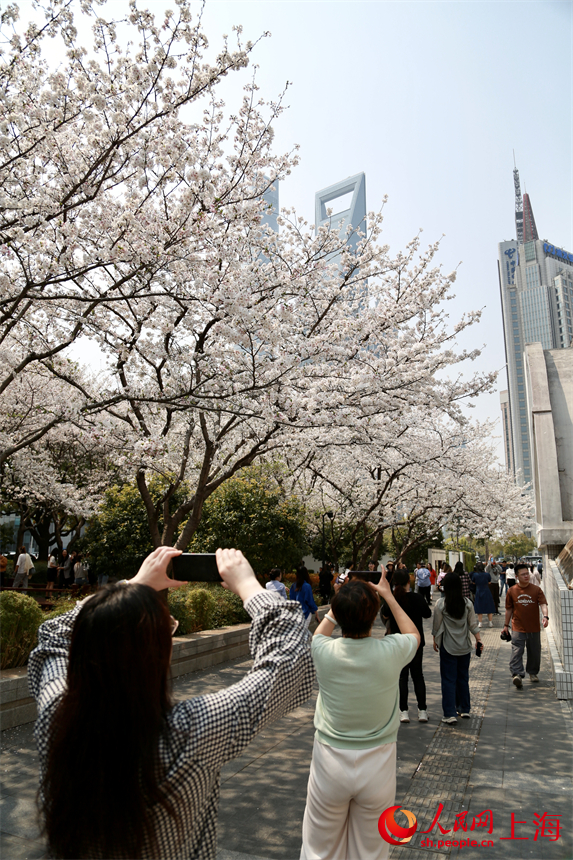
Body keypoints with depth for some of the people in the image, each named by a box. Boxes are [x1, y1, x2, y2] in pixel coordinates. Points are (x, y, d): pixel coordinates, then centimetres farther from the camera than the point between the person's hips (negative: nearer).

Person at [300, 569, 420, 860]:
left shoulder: (324, 651, -17)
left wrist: (343, 601, 12)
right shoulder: (390, 652, -17)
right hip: (378, 763, 1)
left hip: (329, 762, 0)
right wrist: (388, 596, 15)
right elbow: (414, 634, 9)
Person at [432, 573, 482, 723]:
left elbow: (436, 625, -5)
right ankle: (465, 709, 28)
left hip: (448, 647, -4)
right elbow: (473, 624, 1)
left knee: (449, 679, 2)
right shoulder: (467, 603, -4)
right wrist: (479, 639, 12)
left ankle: (450, 714, 2)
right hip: (465, 646, 4)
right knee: (463, 677, 18)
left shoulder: (441, 604, -12)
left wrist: (435, 641, 8)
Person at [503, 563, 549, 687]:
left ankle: (533, 673, 33)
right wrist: (506, 625, 11)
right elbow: (509, 609, 8)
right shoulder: (512, 591, -1)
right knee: (517, 650, -12)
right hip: (518, 628, -1)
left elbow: (543, 604, -12)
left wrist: (545, 616, -31)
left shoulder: (536, 589, -2)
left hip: (534, 628, 1)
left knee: (534, 652, 12)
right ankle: (517, 674, -16)